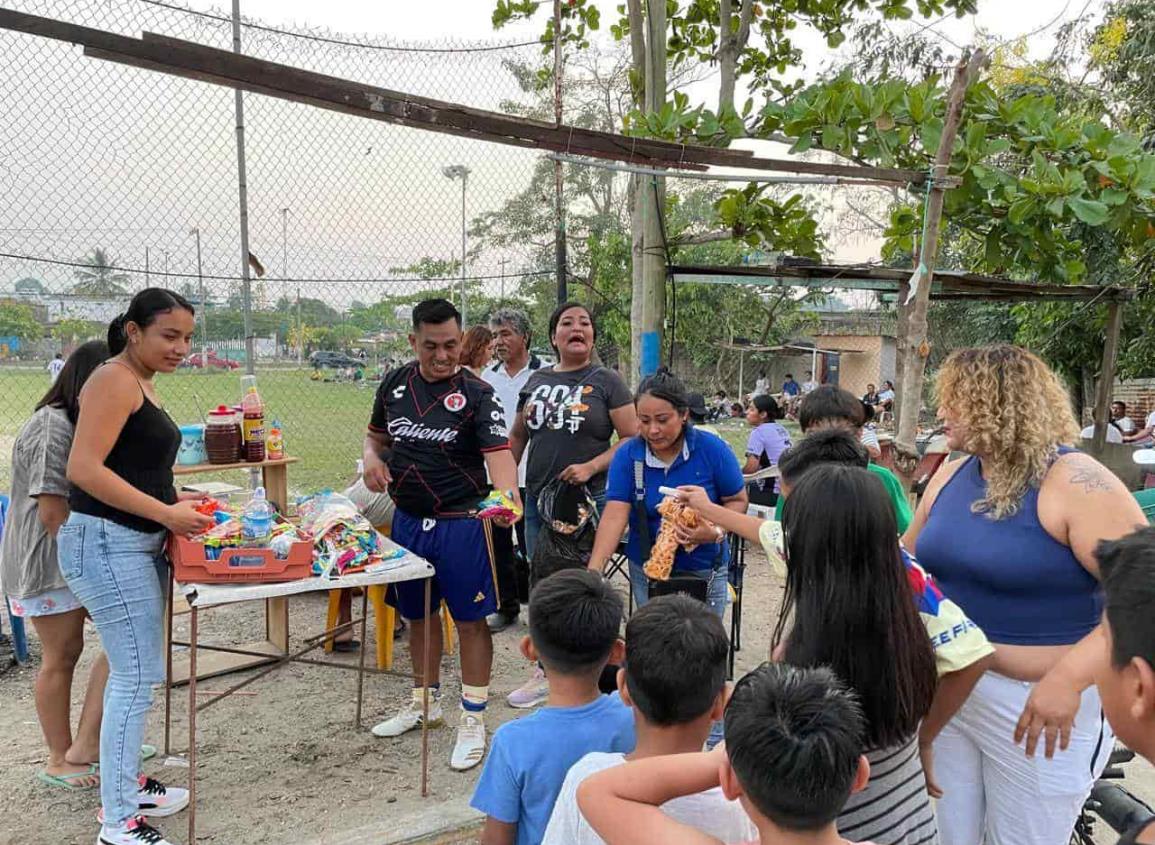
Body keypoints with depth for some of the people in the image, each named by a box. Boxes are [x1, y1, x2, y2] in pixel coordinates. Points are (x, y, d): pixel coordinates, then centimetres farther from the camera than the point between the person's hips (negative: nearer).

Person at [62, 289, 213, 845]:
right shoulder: (114, 381, -13)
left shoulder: (141, 385, 15)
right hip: (106, 545, -10)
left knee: (133, 671, 17)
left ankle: (125, 783, 32)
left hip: (140, 544, 10)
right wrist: (166, 513, -20)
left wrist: (176, 504, 8)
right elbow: (83, 469, -21)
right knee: (138, 677, -6)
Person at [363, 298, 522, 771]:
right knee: (418, 614, 19)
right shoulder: (395, 384, 3)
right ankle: (425, 702, 39)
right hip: (407, 519, 6)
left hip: (460, 523, -5)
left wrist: (507, 495, -44)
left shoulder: (476, 394, -13)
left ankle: (473, 720, 18)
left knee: (470, 619, 2)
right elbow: (376, 434, 18)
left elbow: (498, 452, -24)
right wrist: (372, 458, -5)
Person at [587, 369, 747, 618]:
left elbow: (737, 501, -2)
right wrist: (593, 571, -27)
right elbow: (614, 515, -16)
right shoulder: (627, 455, -10)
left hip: (704, 571, -1)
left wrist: (716, 532, -21)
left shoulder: (713, 449, -12)